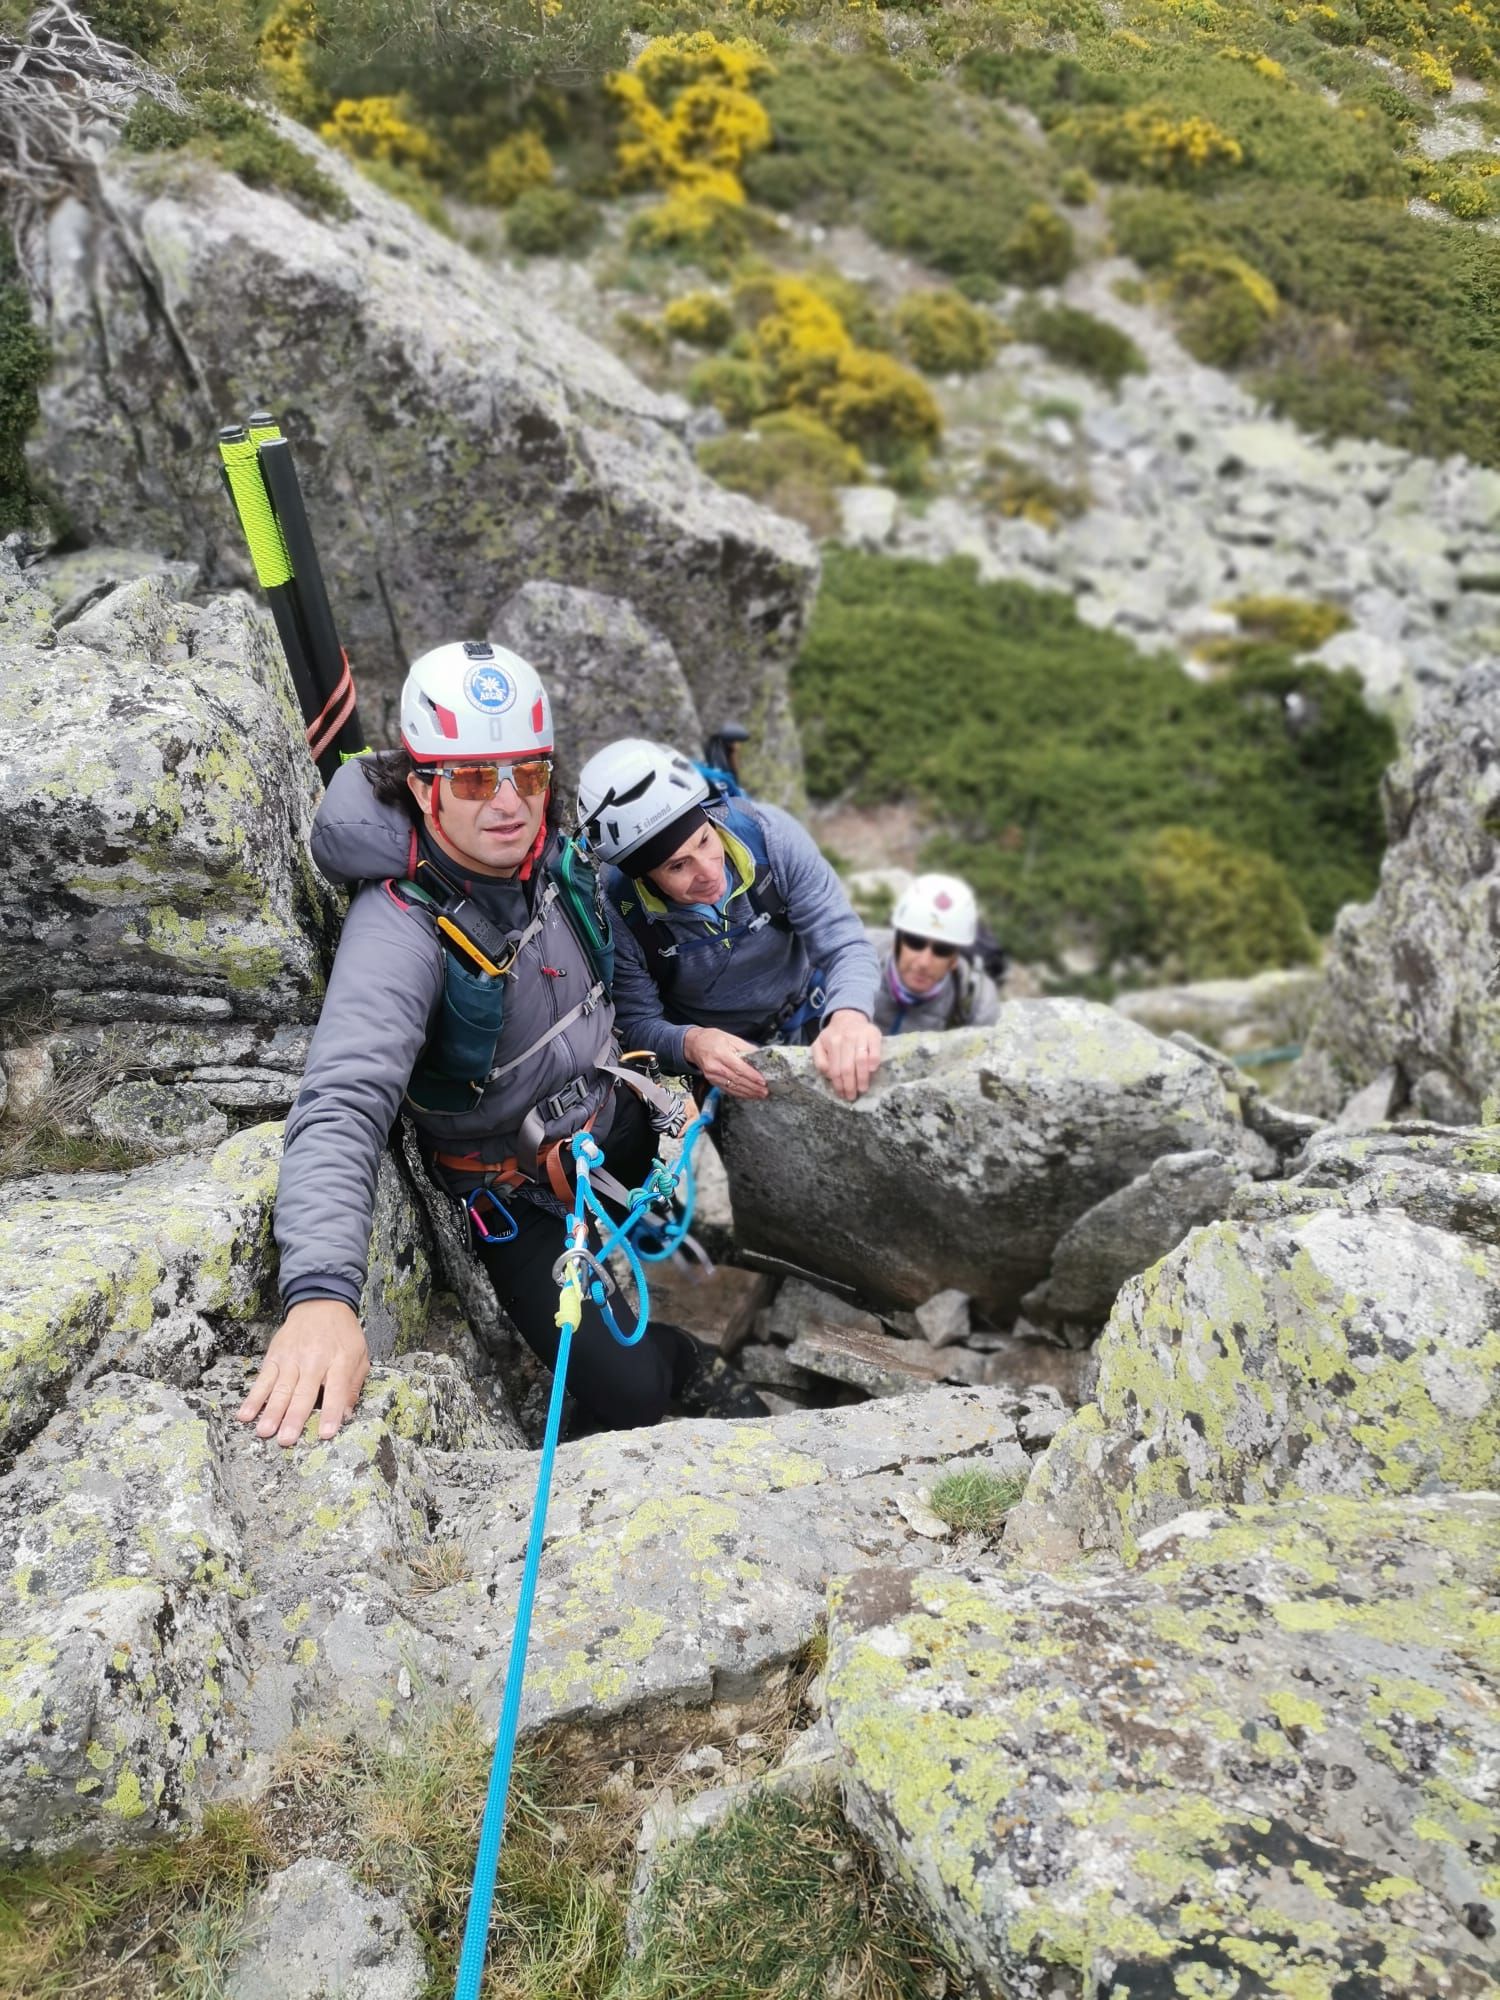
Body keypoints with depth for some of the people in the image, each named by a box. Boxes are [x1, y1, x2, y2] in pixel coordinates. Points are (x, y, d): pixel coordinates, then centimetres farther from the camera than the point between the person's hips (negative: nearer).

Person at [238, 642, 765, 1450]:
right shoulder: (400, 927, -33)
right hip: (518, 1192, -6)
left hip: (614, 1120, 6)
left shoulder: (552, 855, -12)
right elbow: (343, 1105, -45)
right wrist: (319, 1293, -58)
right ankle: (681, 1360, 22)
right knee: (628, 1391, -11)